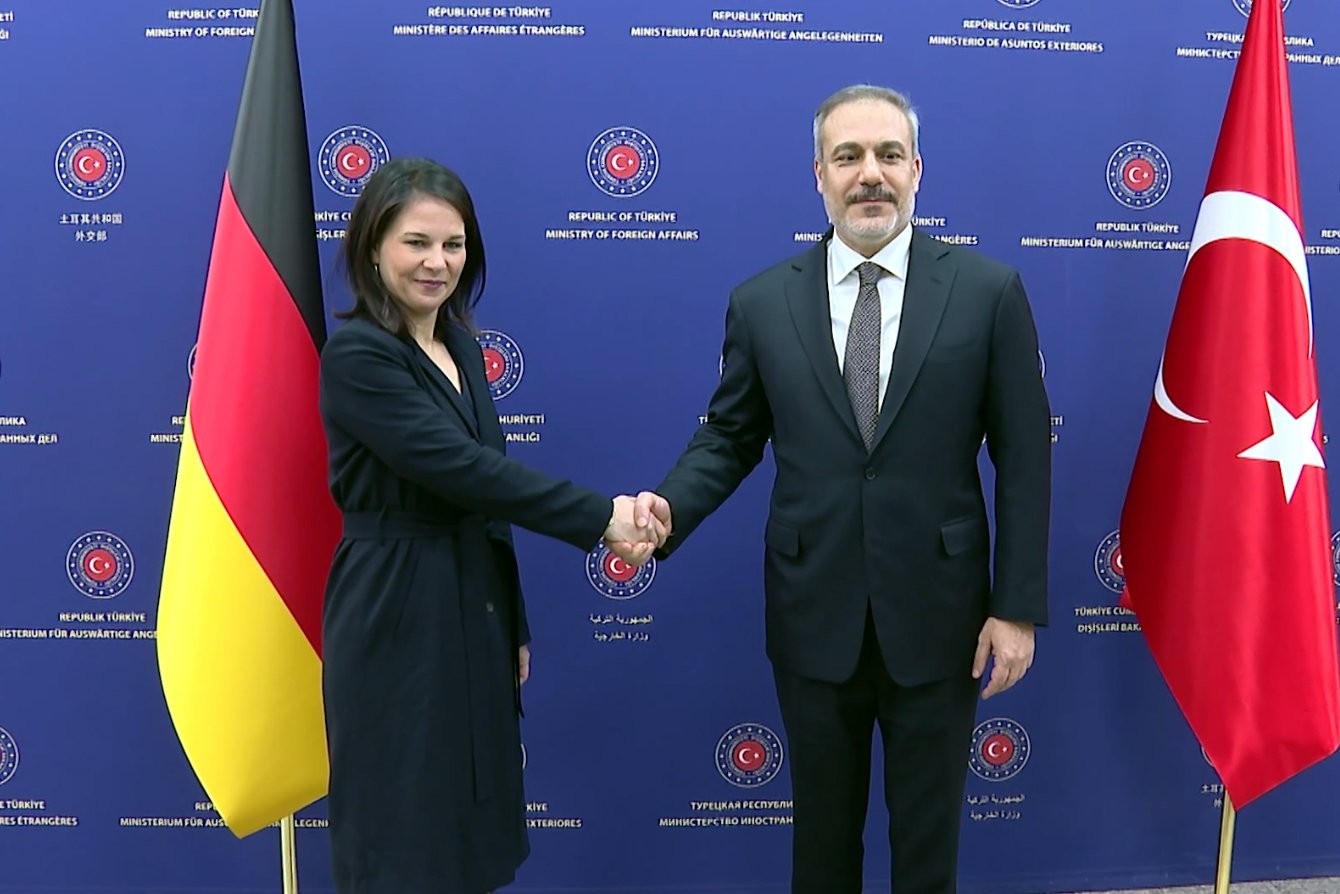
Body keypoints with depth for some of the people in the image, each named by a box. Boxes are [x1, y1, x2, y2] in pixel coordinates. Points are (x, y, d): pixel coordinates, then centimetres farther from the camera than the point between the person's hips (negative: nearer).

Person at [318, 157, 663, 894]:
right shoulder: (356, 357, -15)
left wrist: (514, 623, 15)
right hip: (396, 622, -8)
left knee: (467, 828, 16)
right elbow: (463, 470, -23)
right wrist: (601, 516, -20)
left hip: (473, 613, 8)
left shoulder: (462, 347, 10)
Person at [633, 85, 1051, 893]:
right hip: (814, 616, 2)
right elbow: (730, 436, 7)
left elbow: (1024, 457, -4)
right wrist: (670, 507, -13)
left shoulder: (989, 291, -4)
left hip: (937, 615, -1)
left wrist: (1019, 607, -6)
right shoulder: (762, 303, 0)